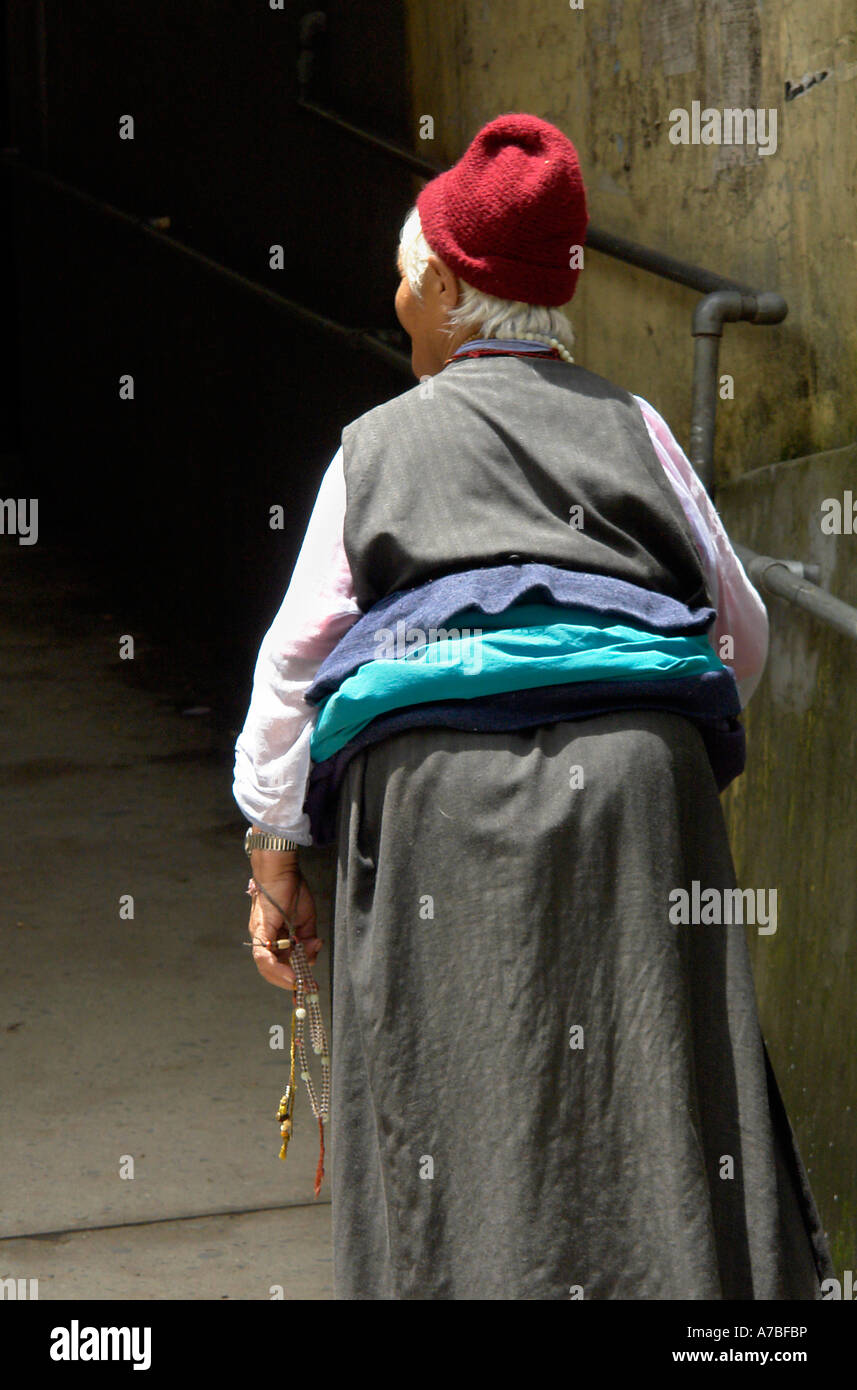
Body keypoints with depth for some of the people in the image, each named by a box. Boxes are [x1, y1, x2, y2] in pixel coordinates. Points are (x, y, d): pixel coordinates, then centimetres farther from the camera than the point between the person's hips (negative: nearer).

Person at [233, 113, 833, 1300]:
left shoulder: (377, 448, 12)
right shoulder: (629, 428, 15)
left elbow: (295, 656, 9)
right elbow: (742, 629, 16)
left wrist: (276, 856, 14)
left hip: (438, 796, -1)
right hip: (637, 770, 1)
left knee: (455, 1115, 3)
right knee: (652, 1107, 3)